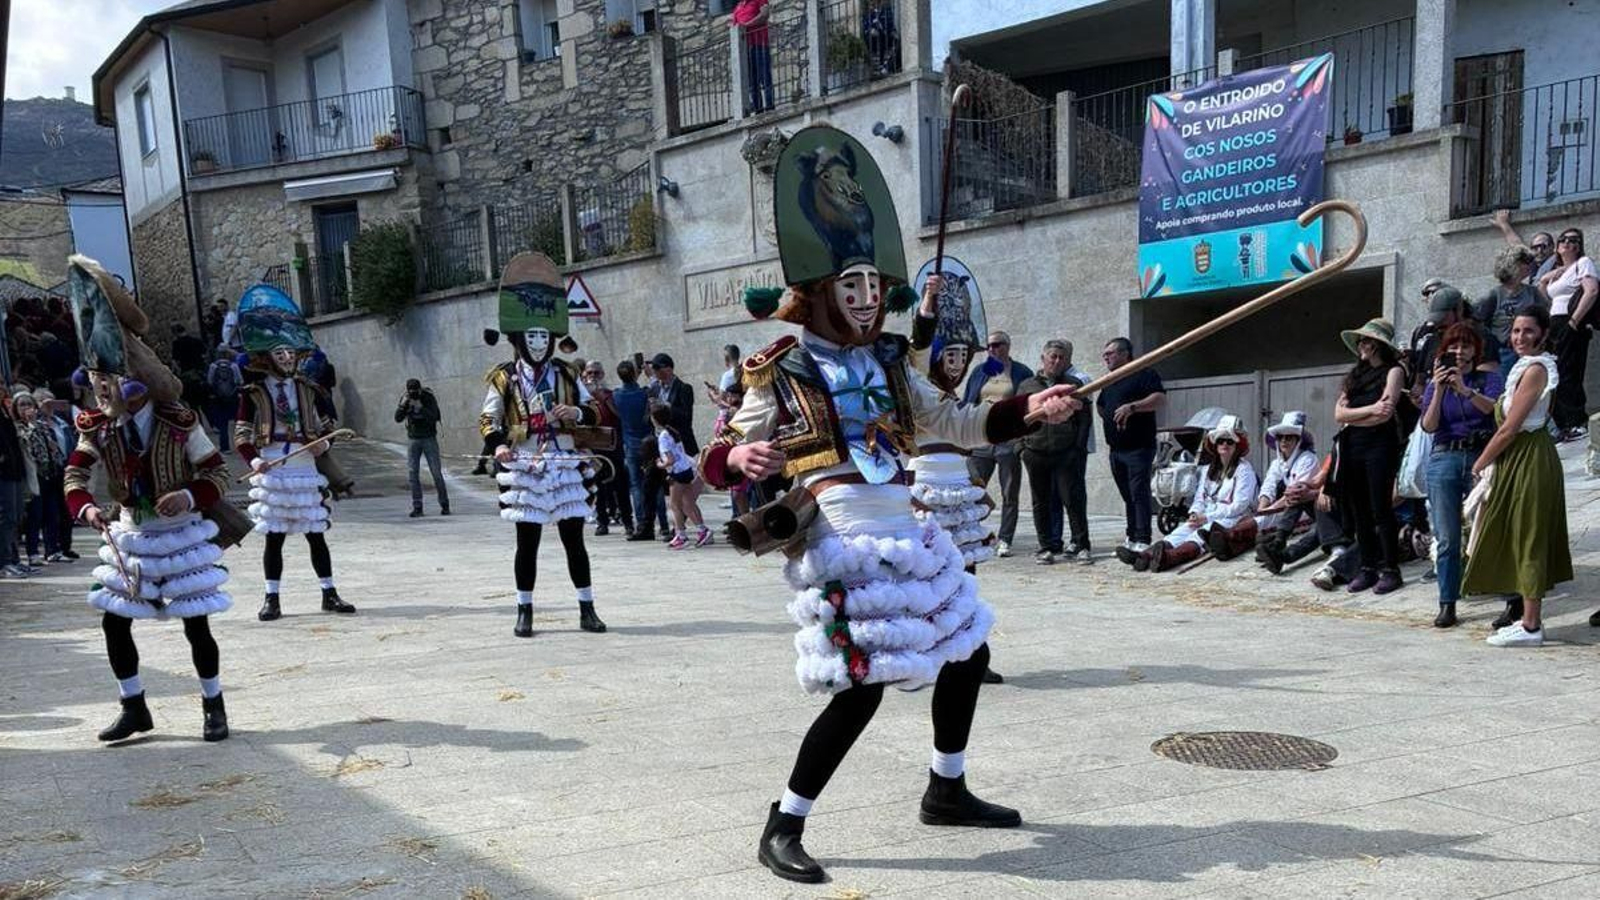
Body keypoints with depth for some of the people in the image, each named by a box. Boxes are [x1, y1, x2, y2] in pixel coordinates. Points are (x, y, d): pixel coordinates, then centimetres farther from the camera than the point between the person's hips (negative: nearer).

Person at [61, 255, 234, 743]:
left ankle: (213, 706, 20)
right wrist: (85, 506, -28)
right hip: (130, 536, 4)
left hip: (181, 536, -4)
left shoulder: (180, 424, -16)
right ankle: (134, 707, 26)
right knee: (113, 622, 7)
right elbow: (76, 473, -6)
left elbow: (217, 471, -11)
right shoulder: (99, 429, -5)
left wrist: (190, 496, -30)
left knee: (195, 625, 1)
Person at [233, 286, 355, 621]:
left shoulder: (307, 389, 8)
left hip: (305, 471, 2)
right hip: (271, 472, -2)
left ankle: (329, 593, 14)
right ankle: (272, 598, 11)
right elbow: (241, 436, -3)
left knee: (316, 534, 6)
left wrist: (323, 443, -6)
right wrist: (254, 461, -20)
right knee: (274, 537, 3)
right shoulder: (253, 393, -1)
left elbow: (326, 426, 16)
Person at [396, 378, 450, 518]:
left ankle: (444, 505, 5)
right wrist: (403, 405, -21)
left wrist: (420, 408, -33)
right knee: (412, 473, -2)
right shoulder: (405, 397, -1)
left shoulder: (429, 397, -11)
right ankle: (417, 507, 1)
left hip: (429, 438, -3)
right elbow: (398, 418, -6)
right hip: (412, 439, 3)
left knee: (436, 473, -4)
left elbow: (434, 417, -22)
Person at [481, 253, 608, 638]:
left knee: (574, 539, 5)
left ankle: (587, 609, 14)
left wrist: (577, 413, -11)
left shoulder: (566, 375, 7)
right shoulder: (504, 379, 0)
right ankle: (524, 611, 16)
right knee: (527, 542, 3)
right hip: (524, 469, -2)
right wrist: (499, 445, -16)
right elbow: (488, 420, 3)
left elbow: (595, 412, 12)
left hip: (566, 467, 2)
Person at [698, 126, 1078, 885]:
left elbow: (957, 425, 18)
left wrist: (1027, 409, 6)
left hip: (907, 532, 8)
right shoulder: (780, 377, -4)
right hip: (842, 541, -8)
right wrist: (738, 459, -27)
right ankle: (782, 828, 6)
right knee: (861, 688, -12)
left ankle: (946, 791, 39)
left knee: (967, 652, 17)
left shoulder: (889, 367, 12)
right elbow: (716, 460, -3)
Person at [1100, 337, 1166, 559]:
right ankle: (1132, 538, 18)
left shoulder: (1144, 374, -3)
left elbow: (1160, 398, -17)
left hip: (1139, 447, -8)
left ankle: (1142, 542, -22)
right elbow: (1101, 407, 34)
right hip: (1116, 449, 8)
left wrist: (1132, 407, -27)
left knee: (1139, 494, -15)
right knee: (1128, 496, 12)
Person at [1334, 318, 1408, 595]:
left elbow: (1385, 414, -14)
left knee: (1381, 510, -6)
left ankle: (1391, 570, 1)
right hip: (1352, 447, 6)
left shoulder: (1393, 371, 0)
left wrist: (1352, 419, -4)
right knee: (1360, 512, 7)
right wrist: (1370, 410, -9)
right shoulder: (1356, 373, 17)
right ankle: (1368, 569, 13)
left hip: (1380, 444, -6)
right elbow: (1339, 414, 5)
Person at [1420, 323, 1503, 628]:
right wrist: (1439, 390, -13)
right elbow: (1428, 425, -1)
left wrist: (1465, 390, -29)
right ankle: (1447, 605, 4)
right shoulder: (1435, 384, 14)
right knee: (1446, 538, 0)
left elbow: (1493, 408, -13)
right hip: (1444, 460, 1)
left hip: (1481, 457, -1)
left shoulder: (1490, 379, 9)